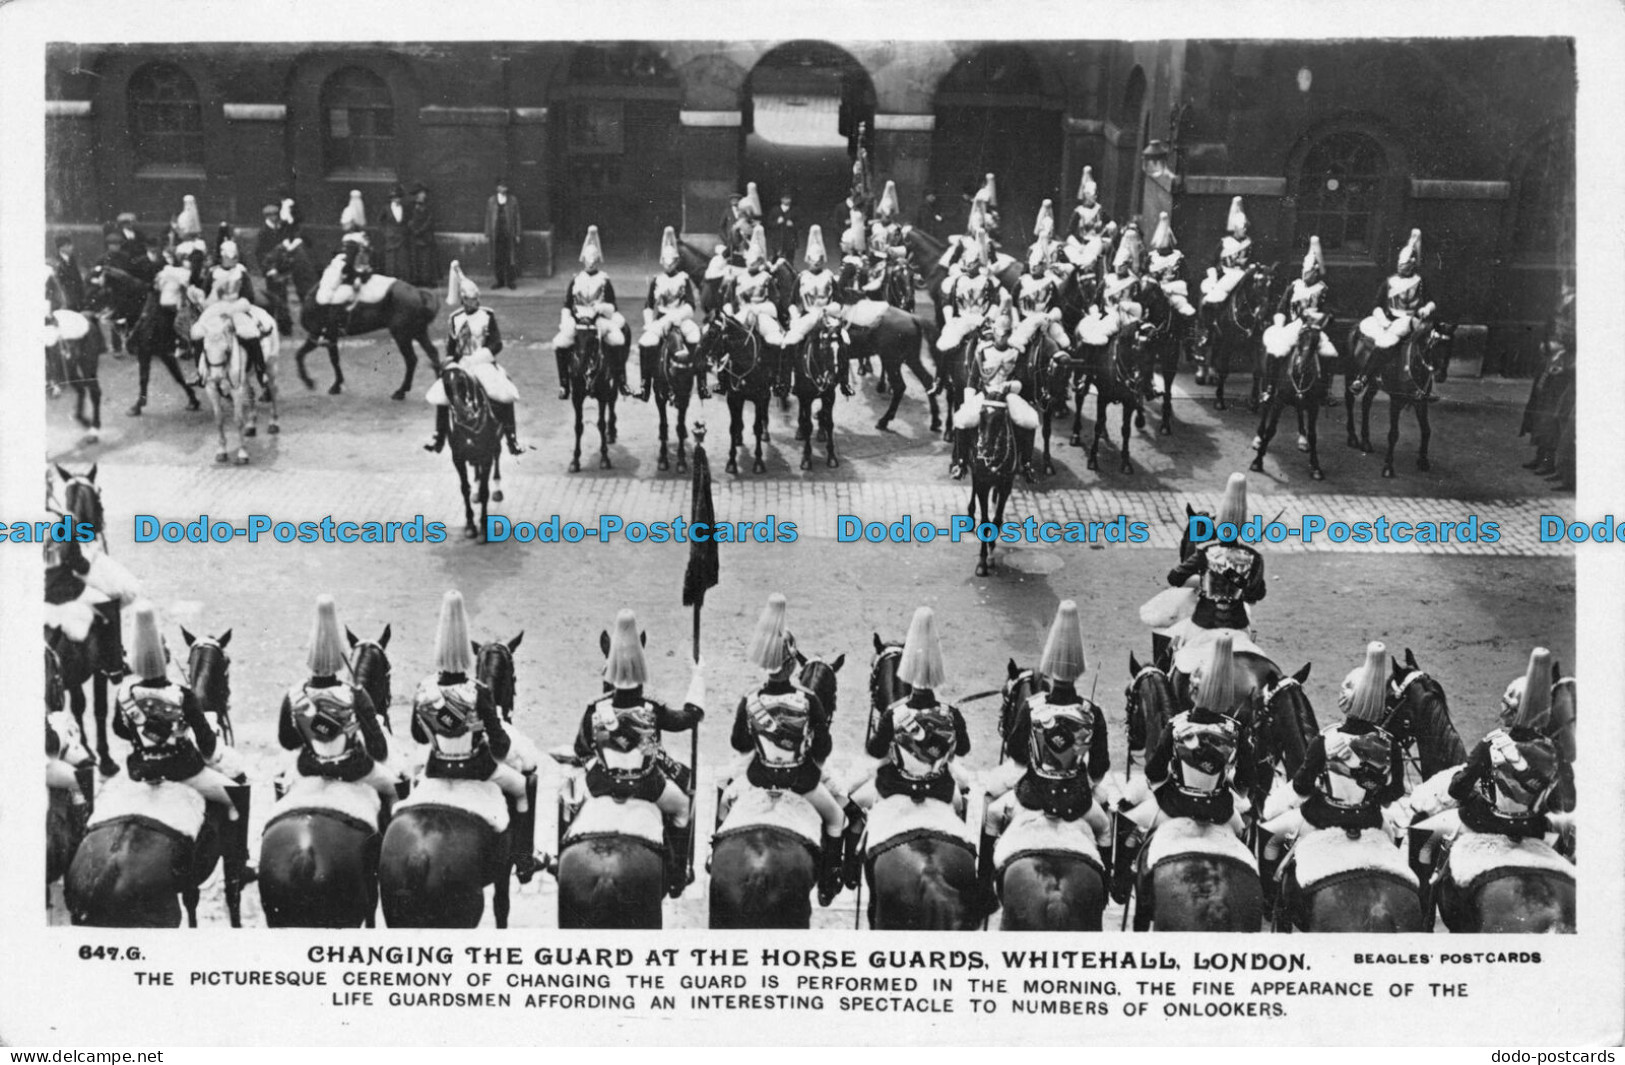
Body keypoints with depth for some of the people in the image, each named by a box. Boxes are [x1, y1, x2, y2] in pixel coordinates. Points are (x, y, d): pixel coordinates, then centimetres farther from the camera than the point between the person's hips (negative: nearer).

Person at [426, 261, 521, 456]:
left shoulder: (487, 316, 0)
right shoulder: (456, 318, 9)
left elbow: (497, 344, -4)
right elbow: (451, 343, 21)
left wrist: (477, 357, -15)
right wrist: (450, 358, 4)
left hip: (484, 363, -3)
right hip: (460, 365, 3)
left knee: (505, 396, -25)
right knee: (440, 394, -12)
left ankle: (511, 439, -17)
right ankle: (439, 438, 4)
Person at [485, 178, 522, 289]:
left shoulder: (513, 200, 5)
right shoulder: (491, 201, 7)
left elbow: (517, 218, 5)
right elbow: (488, 218, 9)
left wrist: (518, 234, 1)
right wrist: (487, 235, 6)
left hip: (509, 234, -1)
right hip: (496, 233, 1)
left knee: (510, 258, -3)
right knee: (497, 258, 1)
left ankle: (511, 281, 4)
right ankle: (499, 281, 9)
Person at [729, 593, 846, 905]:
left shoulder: (749, 701, -18)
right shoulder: (809, 701, -22)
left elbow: (739, 745, -6)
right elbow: (823, 747, -13)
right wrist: (815, 767, 8)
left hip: (759, 779, 2)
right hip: (802, 781, -1)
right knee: (835, 817, 26)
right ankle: (828, 885, 29)